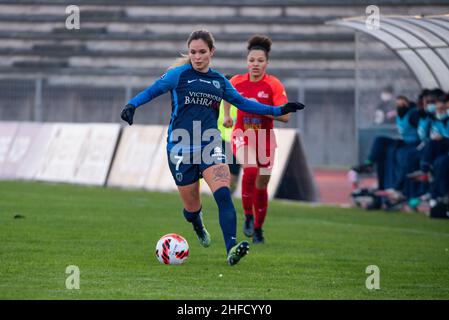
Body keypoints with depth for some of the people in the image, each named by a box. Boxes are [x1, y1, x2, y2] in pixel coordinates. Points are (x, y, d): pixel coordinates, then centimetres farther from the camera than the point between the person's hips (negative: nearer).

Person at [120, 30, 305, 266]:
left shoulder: (219, 81, 12)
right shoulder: (179, 74, 1)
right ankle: (198, 228, 44)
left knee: (223, 194, -23)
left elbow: (243, 103, 21)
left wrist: (278, 111, 19)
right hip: (181, 148, -2)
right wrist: (131, 105, -23)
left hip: (209, 146, 2)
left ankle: (231, 250, -32)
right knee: (192, 208, 5)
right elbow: (152, 91, -5)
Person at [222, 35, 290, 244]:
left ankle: (258, 228, 24)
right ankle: (248, 216, -13)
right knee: (250, 170, -28)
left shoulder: (274, 85, -12)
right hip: (242, 134, 0)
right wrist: (227, 115, 9)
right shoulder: (237, 82, -4)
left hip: (264, 138, 0)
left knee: (261, 185, 5)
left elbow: (285, 117, -18)